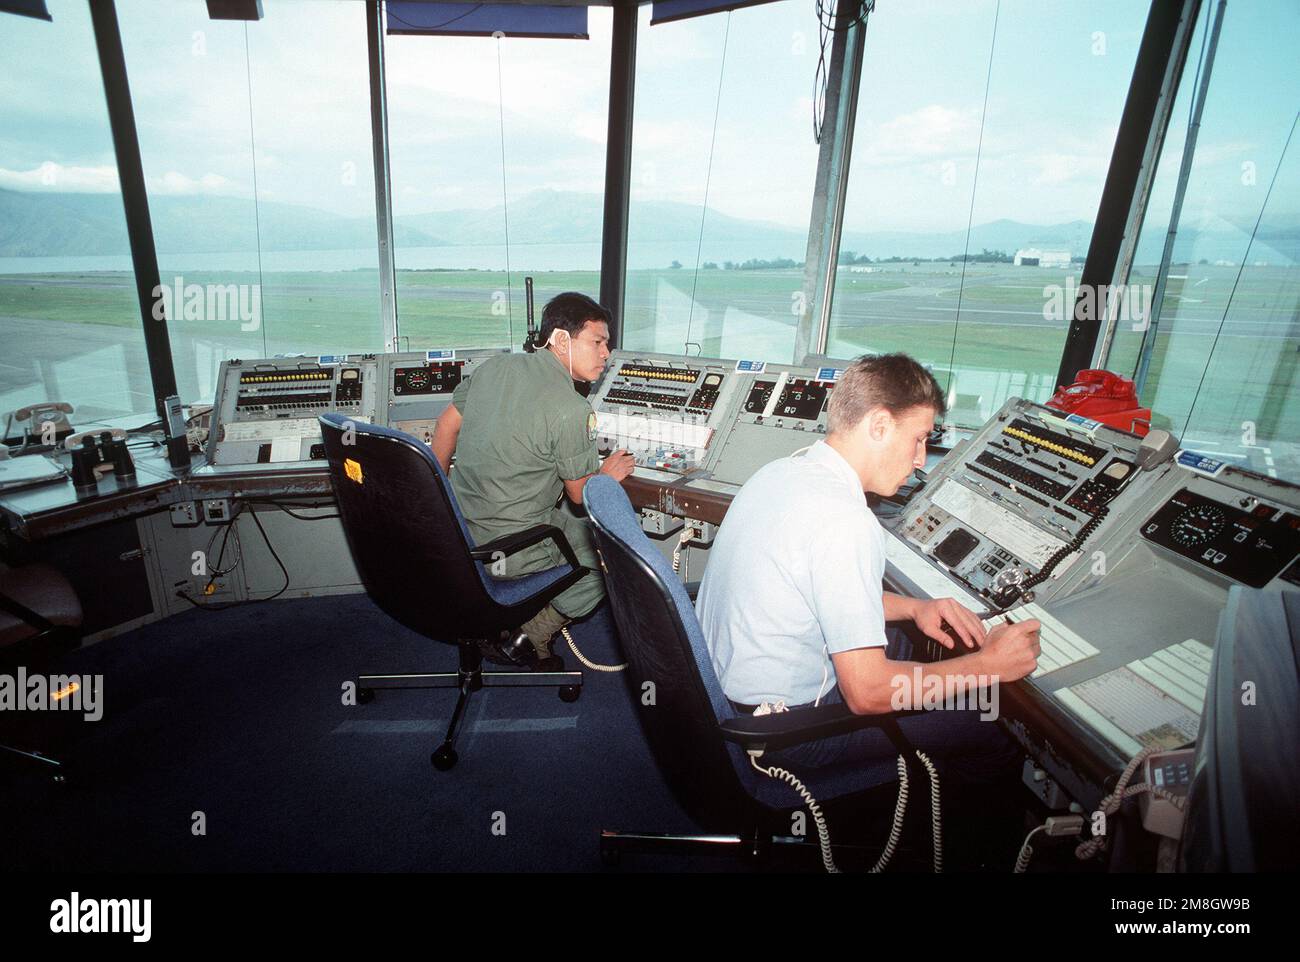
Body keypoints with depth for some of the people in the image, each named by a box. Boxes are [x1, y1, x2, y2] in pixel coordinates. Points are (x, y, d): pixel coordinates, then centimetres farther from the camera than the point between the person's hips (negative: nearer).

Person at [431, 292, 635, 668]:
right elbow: (581, 494, -10)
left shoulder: (493, 366, -1)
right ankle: (532, 638, 16)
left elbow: (447, 426, 11)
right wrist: (608, 474, 11)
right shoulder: (572, 411, -22)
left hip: (457, 532, 8)